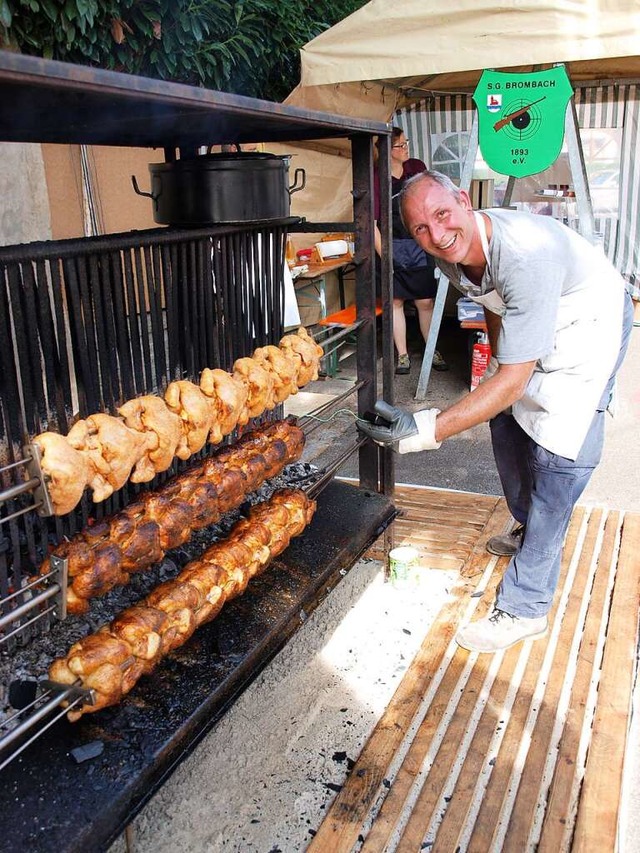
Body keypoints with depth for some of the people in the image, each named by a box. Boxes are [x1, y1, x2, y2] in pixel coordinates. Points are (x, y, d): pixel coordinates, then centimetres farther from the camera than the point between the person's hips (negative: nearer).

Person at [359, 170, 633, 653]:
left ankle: (525, 608, -6)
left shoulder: (526, 254, -41)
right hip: (533, 330, 8)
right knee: (508, 423, 15)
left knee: (557, 456, -14)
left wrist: (428, 431, -46)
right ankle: (531, 532, 40)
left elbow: (513, 381, -40)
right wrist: (499, 361, 19)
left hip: (590, 324, -8)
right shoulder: (454, 252, -16)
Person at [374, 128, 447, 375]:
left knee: (426, 302, 4)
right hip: (393, 247, -3)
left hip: (419, 245, 3)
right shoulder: (377, 178, -9)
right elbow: (371, 221, -9)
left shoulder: (417, 167, 5)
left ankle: (433, 352, 17)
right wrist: (383, 255, -13)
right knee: (395, 301, 4)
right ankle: (402, 355, 15)